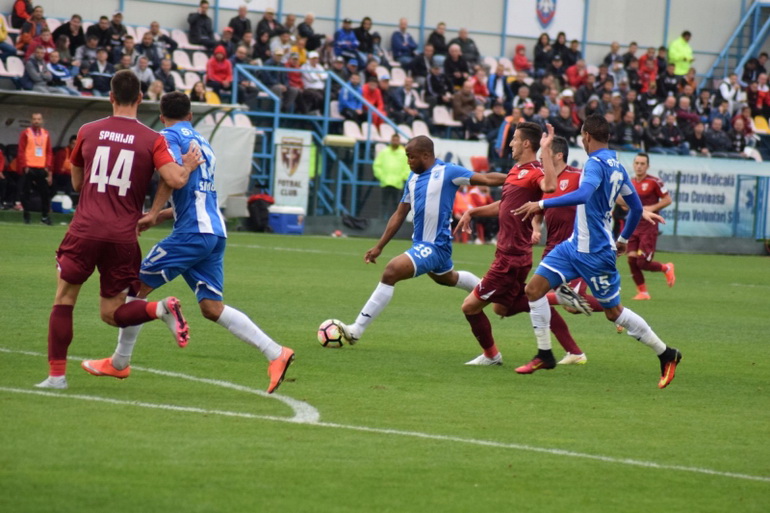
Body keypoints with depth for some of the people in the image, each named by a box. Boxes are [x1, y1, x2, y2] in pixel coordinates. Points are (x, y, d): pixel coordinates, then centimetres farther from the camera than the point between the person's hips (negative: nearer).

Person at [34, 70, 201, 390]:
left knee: (64, 300, 11)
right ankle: (161, 309, -17)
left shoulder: (88, 132, 6)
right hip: (123, 237, 1)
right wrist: (189, 166, 10)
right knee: (112, 313, 11)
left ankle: (56, 374, 4)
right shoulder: (152, 140, 1)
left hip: (85, 231, -1)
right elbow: (175, 180, -11)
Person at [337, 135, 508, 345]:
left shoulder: (447, 172, -13)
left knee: (391, 271, -24)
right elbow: (400, 214, 16)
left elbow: (487, 179, -15)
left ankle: (356, 330, -24)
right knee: (447, 278, 33)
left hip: (435, 246, -10)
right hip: (421, 243, 10)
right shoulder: (413, 178, 10)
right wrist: (379, 246, 14)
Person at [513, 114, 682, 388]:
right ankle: (544, 355, 9)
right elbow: (636, 207, 16)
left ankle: (666, 354, 16)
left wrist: (542, 204, -39)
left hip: (595, 253, -9)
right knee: (534, 289, 2)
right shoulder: (617, 166, 9)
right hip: (575, 245, 9)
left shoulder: (596, 163, -19)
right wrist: (624, 238, 30)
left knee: (614, 312, 2)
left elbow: (583, 194, -38)